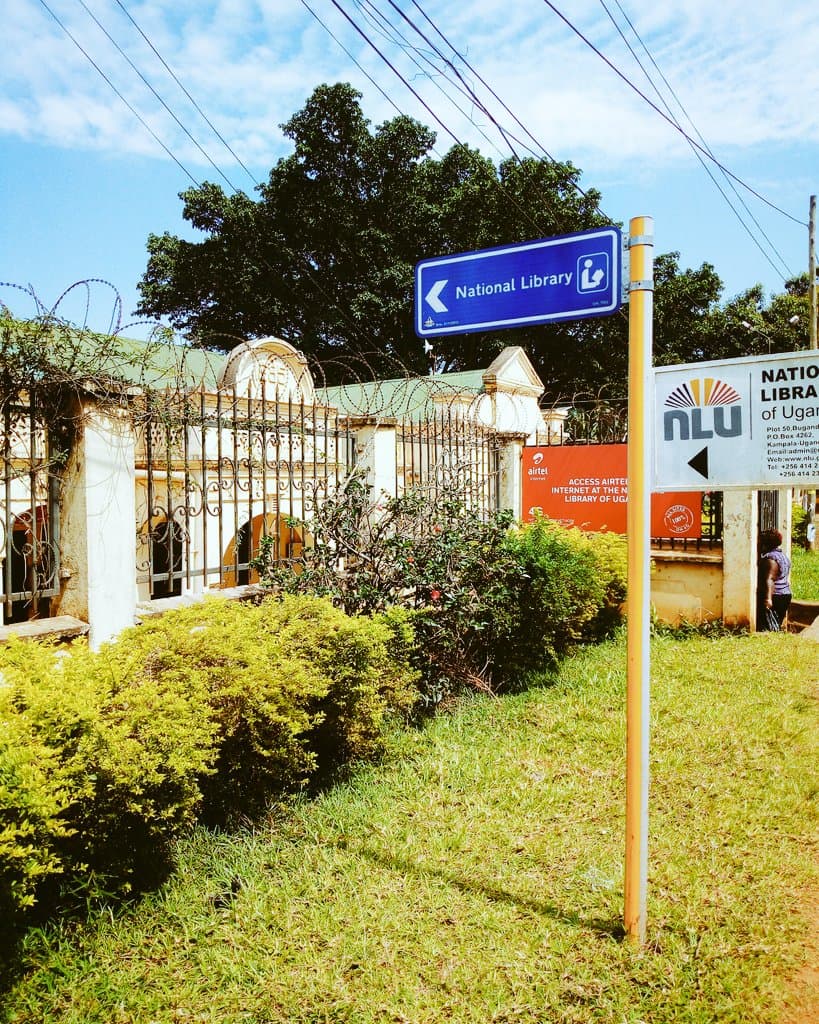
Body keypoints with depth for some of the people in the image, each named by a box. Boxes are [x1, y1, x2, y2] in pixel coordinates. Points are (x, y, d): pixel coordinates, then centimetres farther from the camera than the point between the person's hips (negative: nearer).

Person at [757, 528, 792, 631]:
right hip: (786, 595, 10)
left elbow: (769, 579, -27)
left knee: (767, 627, -9)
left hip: (775, 596, -10)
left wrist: (768, 597, -33)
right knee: (777, 624, 14)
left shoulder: (770, 558, -16)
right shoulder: (784, 555, 15)